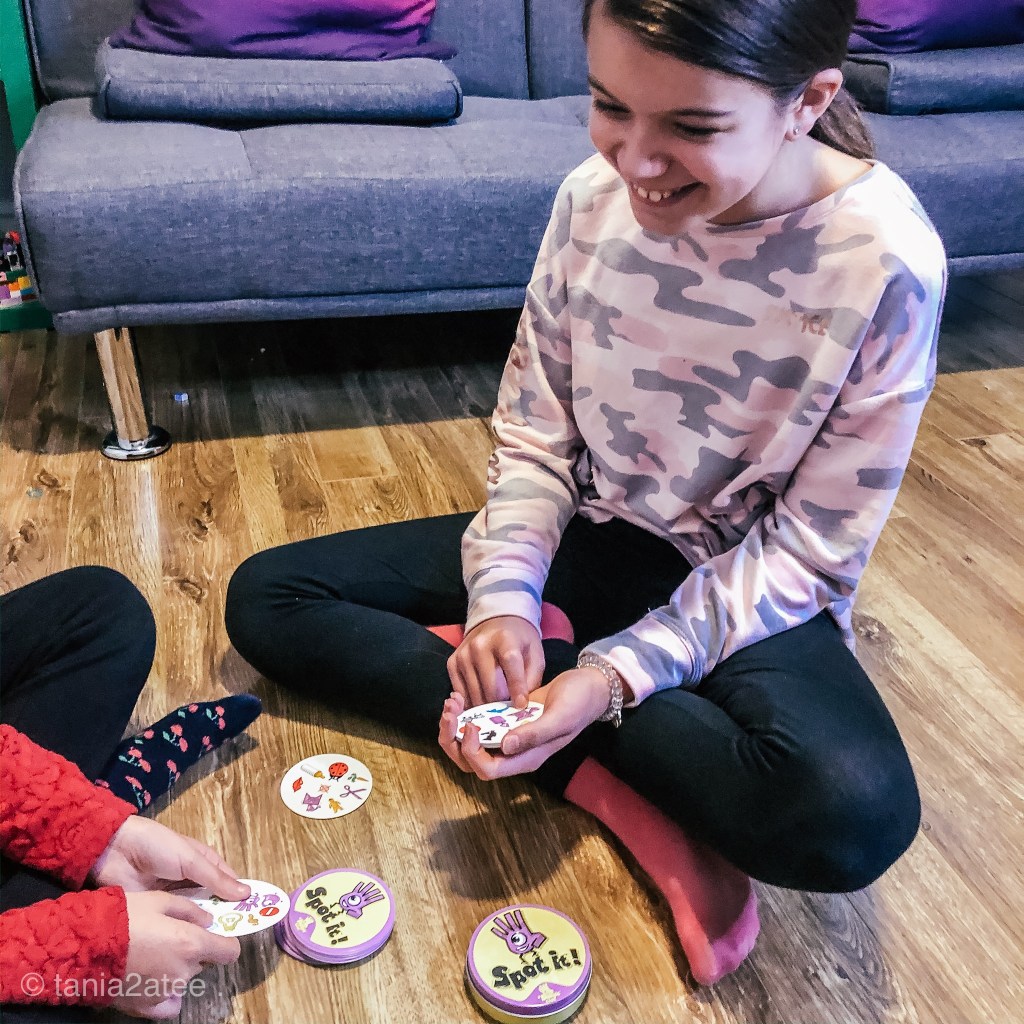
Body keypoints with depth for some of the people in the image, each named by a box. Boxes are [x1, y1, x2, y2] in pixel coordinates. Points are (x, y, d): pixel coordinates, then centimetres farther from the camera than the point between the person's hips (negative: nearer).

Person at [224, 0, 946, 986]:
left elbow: (809, 553, -16)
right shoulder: (594, 197, -11)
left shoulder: (886, 263, -22)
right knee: (264, 598, -5)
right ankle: (625, 788, -15)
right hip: (592, 537, 5)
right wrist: (503, 596, -18)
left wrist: (618, 673, -25)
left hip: (746, 588, -4)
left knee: (854, 812, -36)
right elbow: (534, 433, -2)